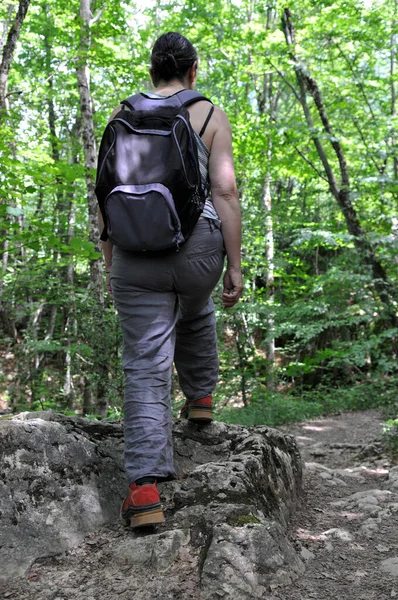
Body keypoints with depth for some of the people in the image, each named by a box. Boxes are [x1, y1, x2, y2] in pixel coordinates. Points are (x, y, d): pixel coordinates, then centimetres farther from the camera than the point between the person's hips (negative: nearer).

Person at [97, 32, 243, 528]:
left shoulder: (123, 115, 10)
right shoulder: (211, 116, 4)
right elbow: (225, 192, -5)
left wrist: (109, 264, 13)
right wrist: (235, 265, -2)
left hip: (136, 251, 1)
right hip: (197, 245, 0)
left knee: (146, 367, -2)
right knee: (196, 315, 34)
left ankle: (145, 488, -10)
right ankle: (200, 397, 43)